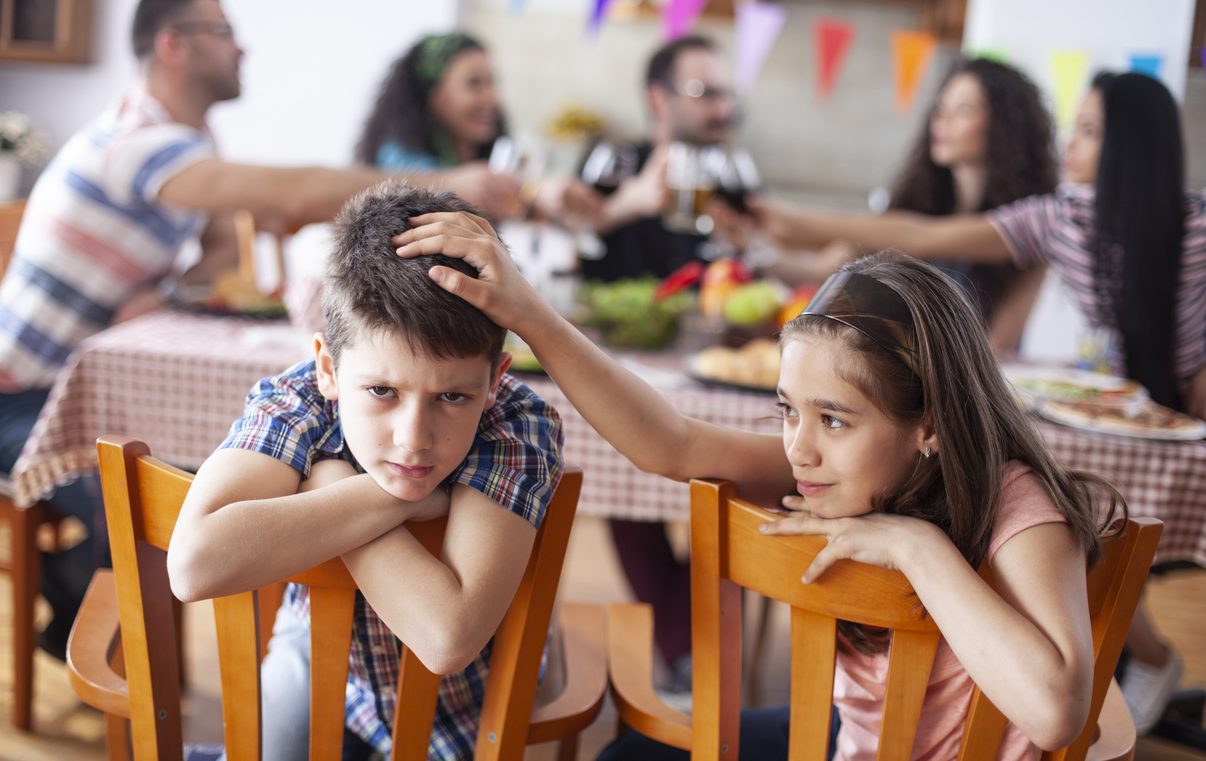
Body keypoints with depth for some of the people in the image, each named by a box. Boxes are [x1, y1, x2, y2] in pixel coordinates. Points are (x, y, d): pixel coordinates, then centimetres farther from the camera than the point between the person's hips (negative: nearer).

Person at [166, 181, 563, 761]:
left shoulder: (519, 429, -33)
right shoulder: (297, 400, -27)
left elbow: (448, 636, -45)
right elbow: (195, 563, -46)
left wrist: (332, 487, -38)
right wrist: (393, 496, -41)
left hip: (461, 696, -1)